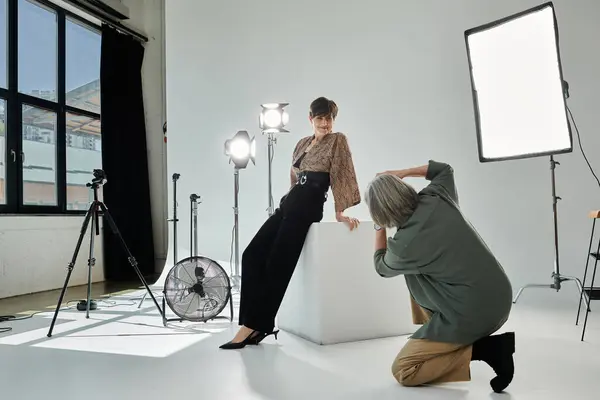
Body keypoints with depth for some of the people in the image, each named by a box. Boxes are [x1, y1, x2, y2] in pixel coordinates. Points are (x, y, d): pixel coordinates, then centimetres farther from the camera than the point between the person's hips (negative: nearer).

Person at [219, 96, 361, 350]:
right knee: (252, 255, -5)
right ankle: (256, 324, -3)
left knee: (277, 265, -11)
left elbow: (341, 175, -6)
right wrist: (291, 200, 17)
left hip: (306, 208, -7)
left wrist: (340, 212, -13)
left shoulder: (338, 141, 3)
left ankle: (253, 326, -2)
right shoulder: (302, 143, 21)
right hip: (288, 204, 8)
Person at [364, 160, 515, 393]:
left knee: (402, 370, 5)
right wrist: (401, 173, 22)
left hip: (472, 315, -8)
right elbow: (443, 169, 24)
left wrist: (379, 228, 17)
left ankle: (484, 349, -6)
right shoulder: (436, 198, -2)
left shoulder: (404, 245, -18)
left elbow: (382, 267, 8)